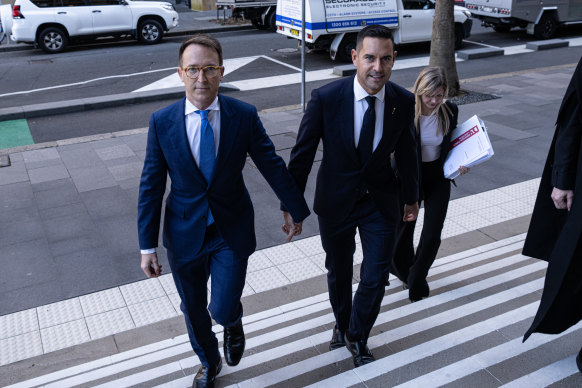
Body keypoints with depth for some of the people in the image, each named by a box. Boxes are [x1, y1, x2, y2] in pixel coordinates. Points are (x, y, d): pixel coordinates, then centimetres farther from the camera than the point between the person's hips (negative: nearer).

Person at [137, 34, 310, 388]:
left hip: (231, 230, -1)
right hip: (184, 234, 2)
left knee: (223, 310, -7)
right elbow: (151, 186, -4)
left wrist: (297, 211, 8)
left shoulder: (245, 116, -11)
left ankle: (234, 321, 34)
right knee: (193, 310, 17)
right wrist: (148, 245, -4)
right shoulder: (162, 122, -9)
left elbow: (273, 166, -2)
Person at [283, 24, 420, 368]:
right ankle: (342, 324, 50)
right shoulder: (326, 98, -21)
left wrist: (412, 198, 15)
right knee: (338, 272, 19)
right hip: (336, 201, -1)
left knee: (375, 278, 5)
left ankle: (357, 338, 34)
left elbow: (407, 152, 3)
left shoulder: (404, 101, -12)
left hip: (380, 201, 1)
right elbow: (303, 154, -13)